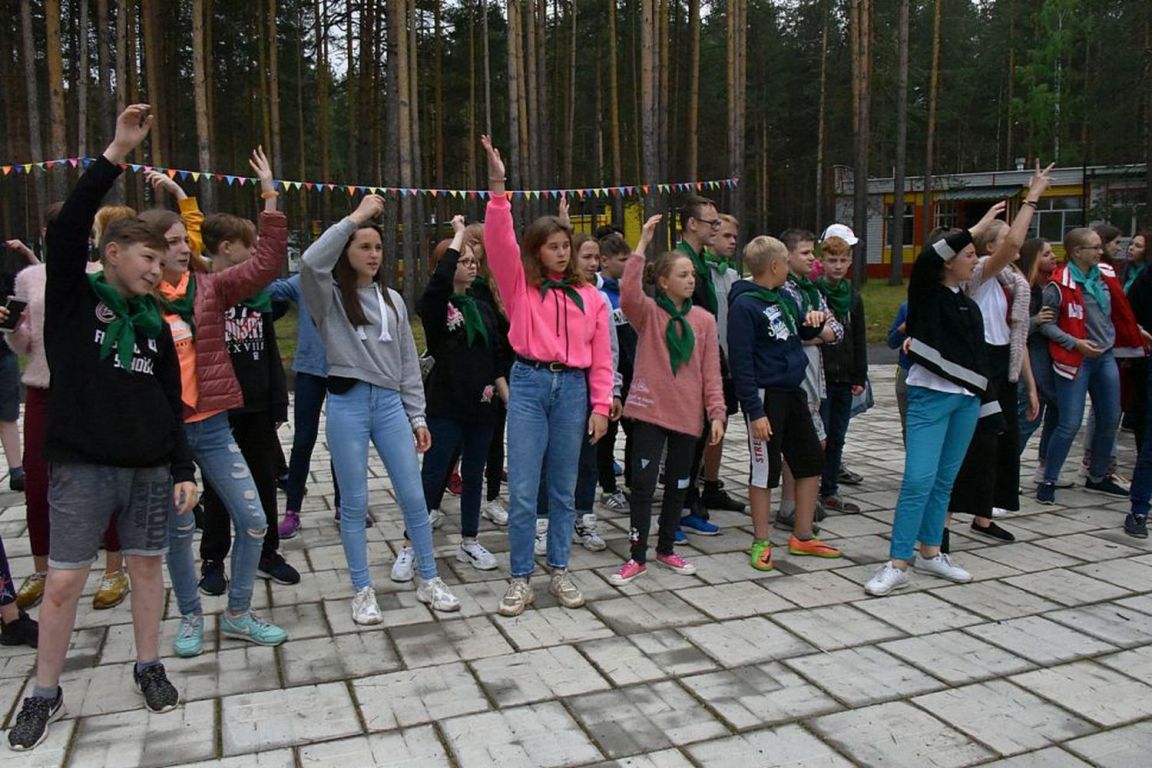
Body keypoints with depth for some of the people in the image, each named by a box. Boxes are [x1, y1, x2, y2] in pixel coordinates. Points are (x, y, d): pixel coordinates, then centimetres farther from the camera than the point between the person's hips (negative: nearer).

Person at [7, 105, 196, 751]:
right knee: (64, 581, 2)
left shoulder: (154, 322, 10)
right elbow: (68, 227, -17)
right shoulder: (73, 298, 0)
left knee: (148, 566, 11)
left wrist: (184, 469, 5)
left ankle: (149, 668, 28)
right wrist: (117, 154, -22)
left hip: (150, 468, 4)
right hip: (83, 466, -4)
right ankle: (45, 694, 19)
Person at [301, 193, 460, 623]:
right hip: (347, 403, -3)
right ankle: (362, 590, 19)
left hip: (390, 403, 4)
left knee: (413, 496, 5)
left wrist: (417, 416, 10)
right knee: (354, 503, 4)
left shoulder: (392, 299, 13)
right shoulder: (329, 296, 0)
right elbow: (311, 262, -24)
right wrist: (354, 217, -18)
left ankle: (428, 580, 20)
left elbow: (408, 362, 13)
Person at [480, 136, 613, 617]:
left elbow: (601, 358, 9)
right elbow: (499, 241, -9)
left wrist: (601, 406, 2)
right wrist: (498, 187, -19)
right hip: (529, 384, -2)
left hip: (573, 389, 2)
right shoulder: (519, 285, 6)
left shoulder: (589, 297, 10)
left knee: (563, 489, 11)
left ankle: (559, 572, 23)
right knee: (523, 489, -3)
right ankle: (521, 580, 8)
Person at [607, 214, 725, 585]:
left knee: (679, 484, 13)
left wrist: (716, 413, -1)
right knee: (643, 483, -2)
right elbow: (628, 293, -26)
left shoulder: (704, 319, 4)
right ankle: (637, 556, 10)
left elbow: (711, 373, 4)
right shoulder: (647, 312, -3)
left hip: (688, 414, 3)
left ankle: (666, 548, 30)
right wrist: (643, 245, -28)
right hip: (650, 410, -3)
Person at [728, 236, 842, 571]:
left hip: (793, 392, 9)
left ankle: (802, 537, 27)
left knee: (812, 461, 14)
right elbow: (741, 363, -18)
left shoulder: (785, 297, 10)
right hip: (765, 395, -9)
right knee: (764, 470, 2)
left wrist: (815, 319, 0)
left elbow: (805, 332, 24)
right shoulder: (744, 305, -15)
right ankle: (761, 543, 16)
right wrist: (754, 411, -21)